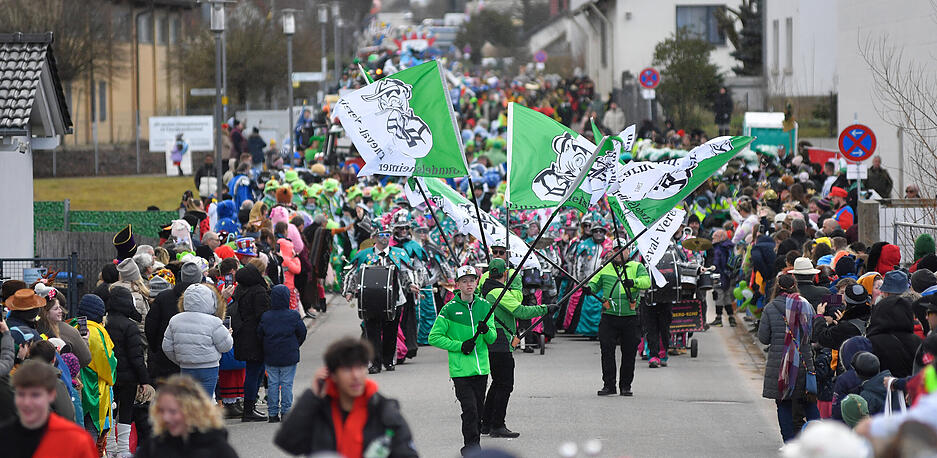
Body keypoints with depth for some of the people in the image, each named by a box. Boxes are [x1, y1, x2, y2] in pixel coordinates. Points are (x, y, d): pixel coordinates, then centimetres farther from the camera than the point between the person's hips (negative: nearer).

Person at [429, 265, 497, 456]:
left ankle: (469, 448, 23)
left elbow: (492, 339, 8)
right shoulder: (450, 309, -3)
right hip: (460, 369, -4)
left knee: (478, 410, 10)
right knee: (470, 409, -14)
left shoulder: (485, 306, 8)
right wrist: (460, 345, -11)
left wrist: (487, 331, -16)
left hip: (481, 368, 4)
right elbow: (434, 337, -2)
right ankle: (472, 447, -10)